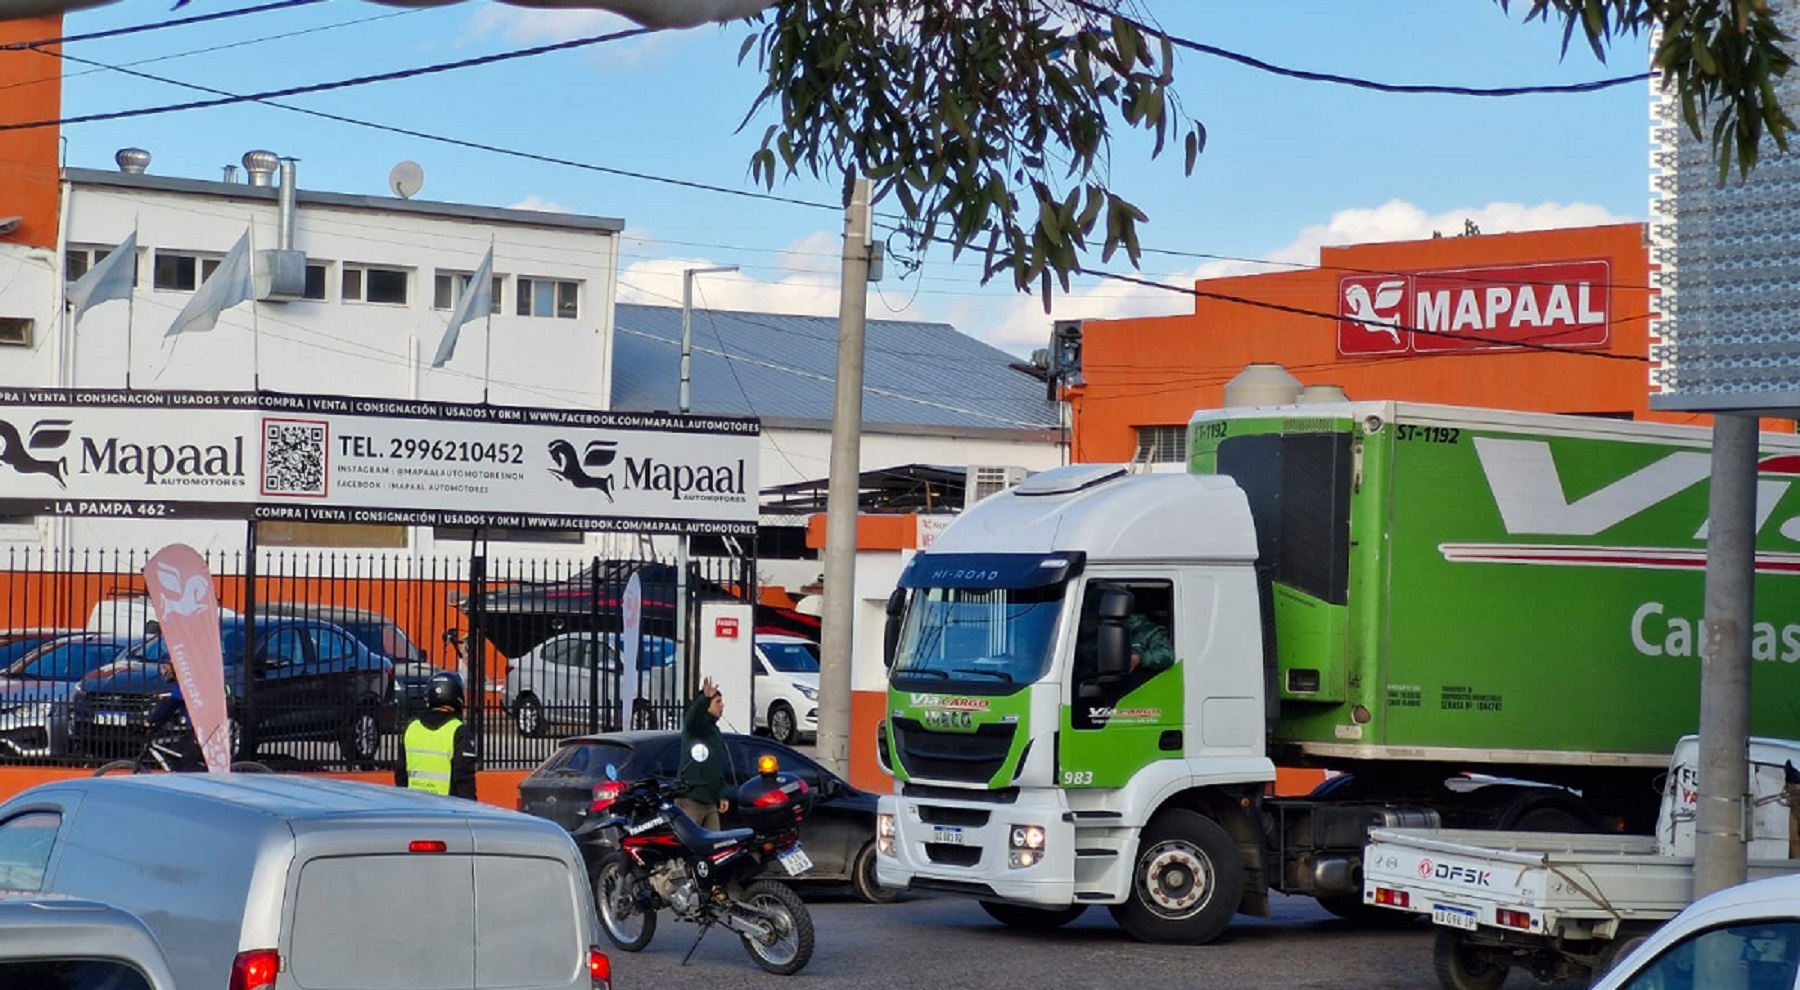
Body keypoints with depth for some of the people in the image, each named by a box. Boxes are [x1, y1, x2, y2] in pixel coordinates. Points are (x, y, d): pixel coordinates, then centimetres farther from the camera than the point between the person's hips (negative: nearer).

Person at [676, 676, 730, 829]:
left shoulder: (715, 731, 20)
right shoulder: (693, 726, -4)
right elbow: (694, 713, -31)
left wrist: (721, 796, 21)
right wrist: (705, 698, -50)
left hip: (710, 803, 8)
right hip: (690, 801, -8)